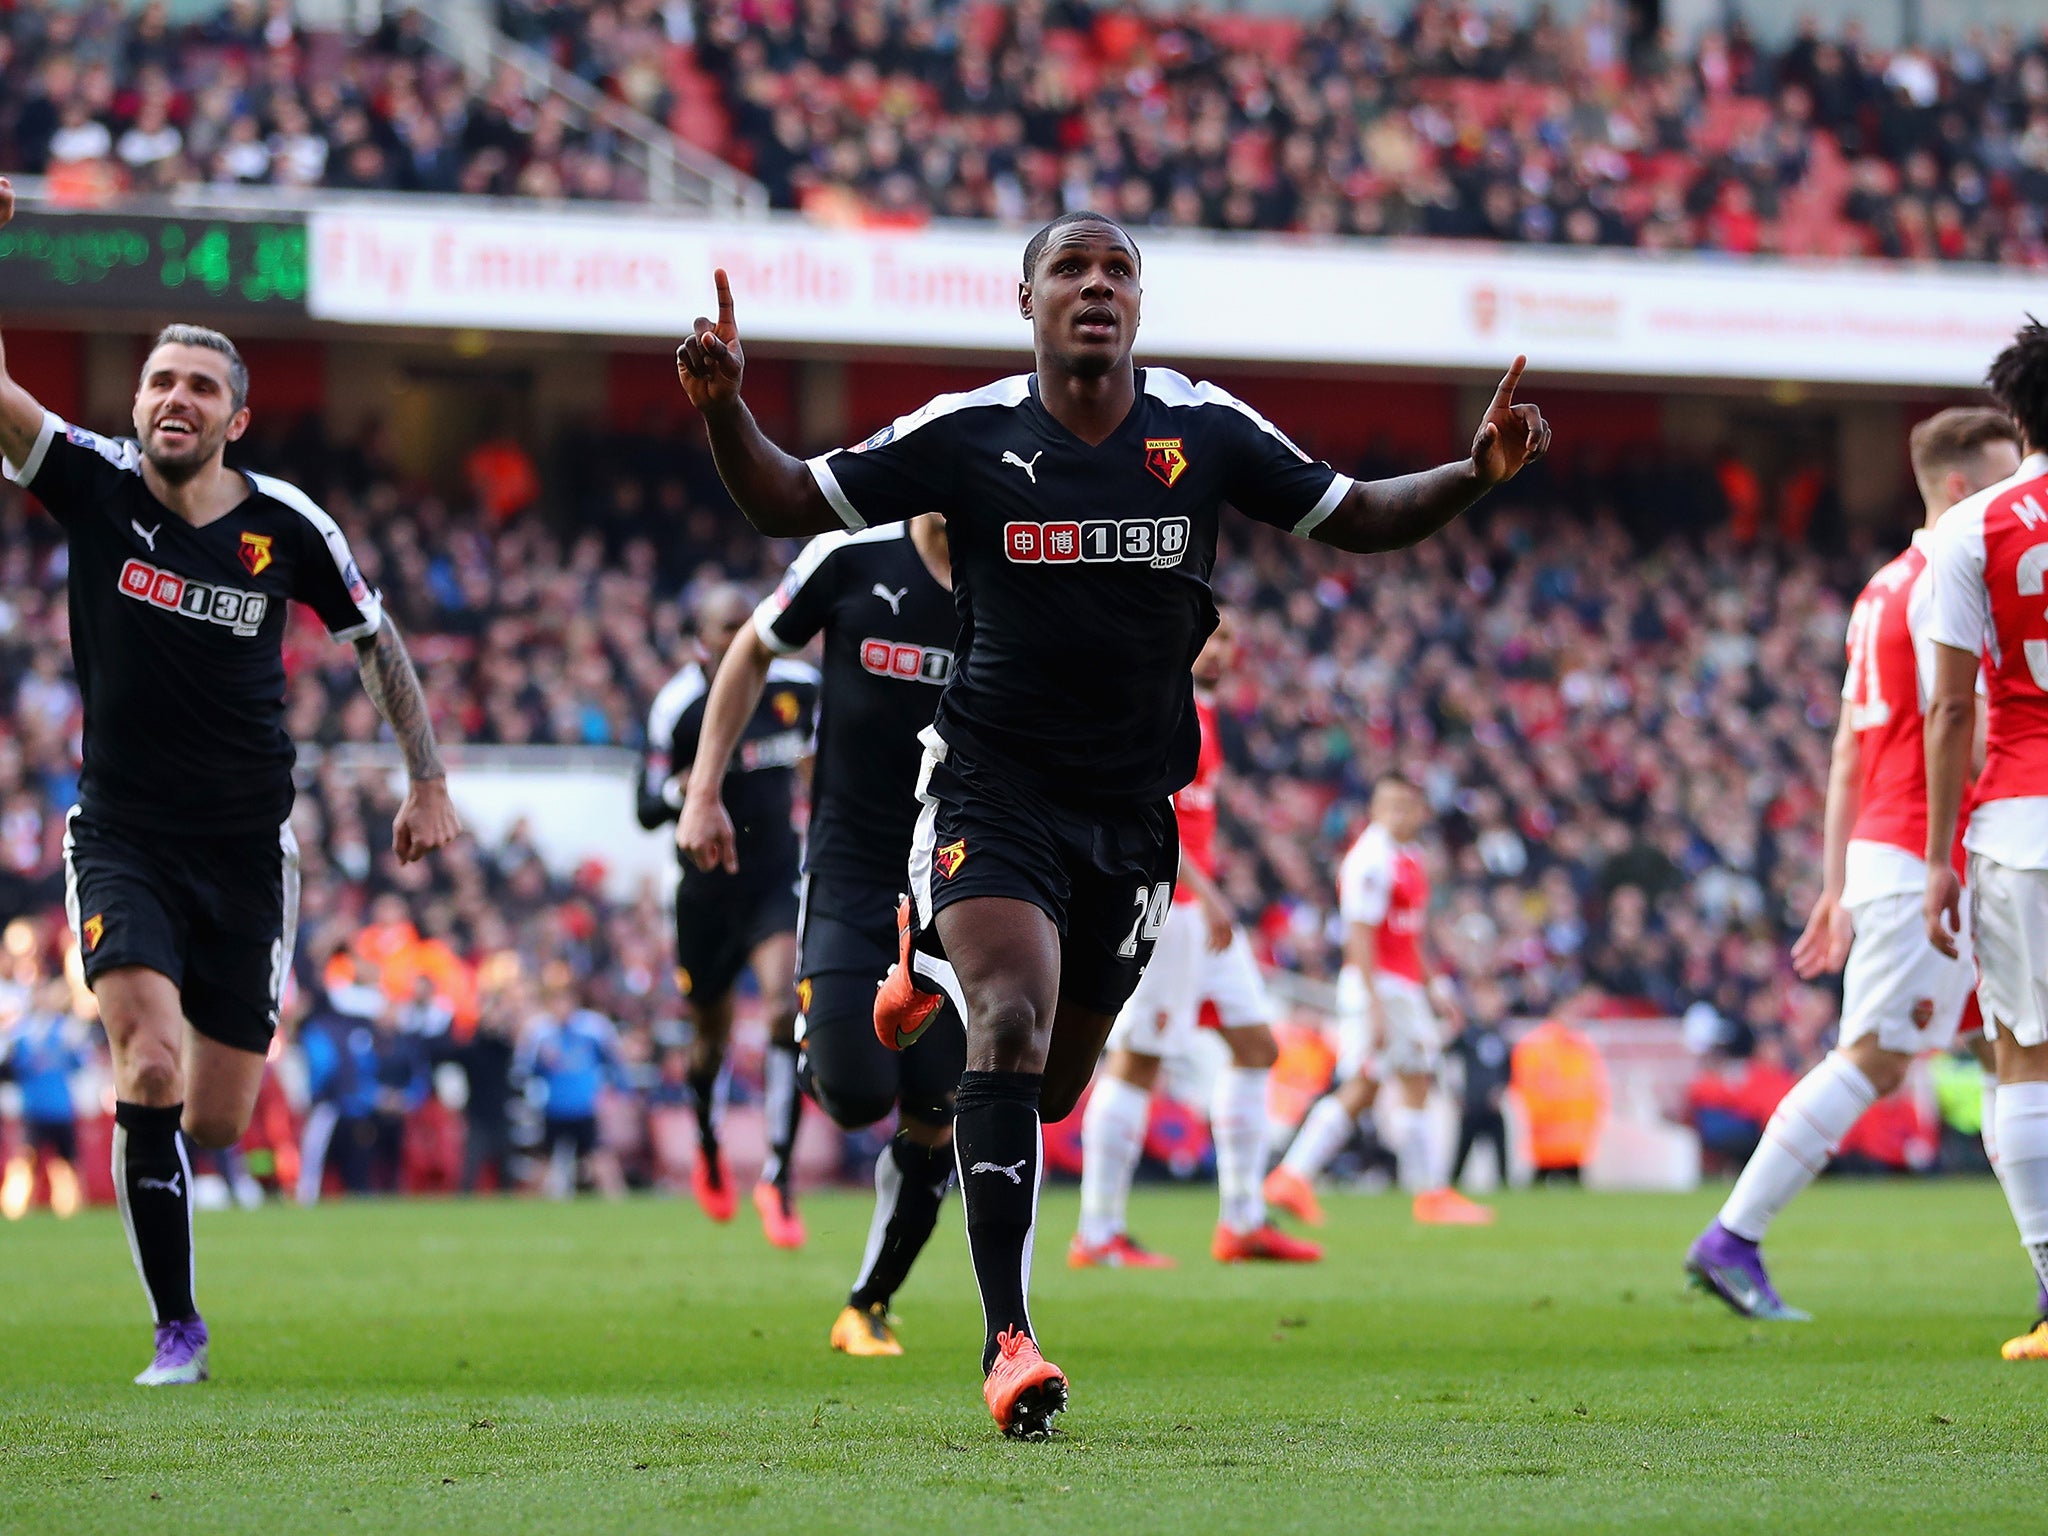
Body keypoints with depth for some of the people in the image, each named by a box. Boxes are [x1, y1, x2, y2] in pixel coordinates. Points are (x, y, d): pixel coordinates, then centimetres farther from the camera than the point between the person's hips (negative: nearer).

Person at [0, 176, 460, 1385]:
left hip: (247, 852, 1)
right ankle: (177, 1328, -6)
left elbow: (379, 640, 11)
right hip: (124, 841, -1)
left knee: (216, 1125, 1)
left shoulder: (287, 528, -4)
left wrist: (430, 783, 7)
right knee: (150, 1077, -20)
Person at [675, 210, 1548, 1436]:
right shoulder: (967, 434, -7)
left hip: (1131, 806, 3)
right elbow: (785, 504, -2)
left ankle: (938, 962, 48)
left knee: (1053, 1086, 14)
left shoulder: (1204, 431, -3)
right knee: (1014, 1030, -25)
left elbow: (1359, 518, 5)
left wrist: (1479, 473, -12)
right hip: (995, 784, -3)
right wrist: (725, 407, -21)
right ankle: (1008, 1341, -22)